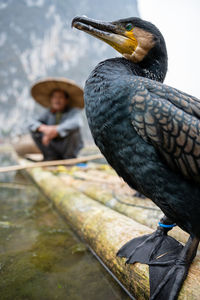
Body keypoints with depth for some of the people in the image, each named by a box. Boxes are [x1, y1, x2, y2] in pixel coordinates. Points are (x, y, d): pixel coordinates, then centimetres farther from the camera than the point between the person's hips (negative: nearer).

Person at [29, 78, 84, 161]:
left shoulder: (74, 111, -12)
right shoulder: (48, 113, 2)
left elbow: (76, 123, -35)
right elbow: (32, 124, -8)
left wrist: (56, 130, -39)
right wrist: (43, 127, -30)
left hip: (70, 148, -4)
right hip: (54, 148, 4)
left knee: (73, 130, -31)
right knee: (35, 130, -9)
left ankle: (70, 158, -12)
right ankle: (51, 158, -5)